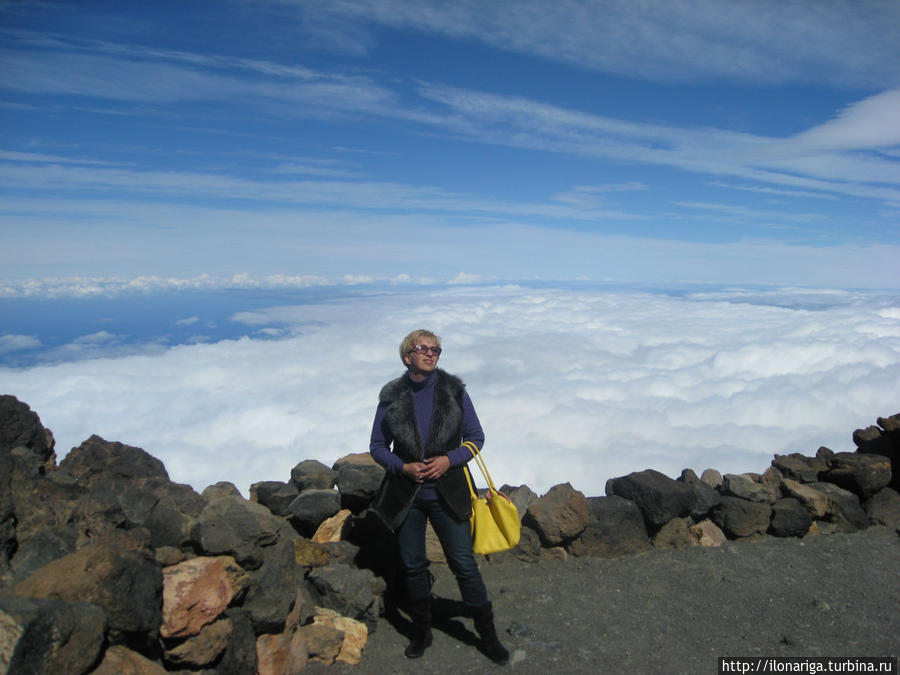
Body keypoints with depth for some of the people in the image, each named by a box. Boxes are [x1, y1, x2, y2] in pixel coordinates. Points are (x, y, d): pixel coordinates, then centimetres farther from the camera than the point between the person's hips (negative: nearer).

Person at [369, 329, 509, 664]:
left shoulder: (454, 390, -4)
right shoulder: (391, 395, -3)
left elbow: (476, 436, 1)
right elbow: (378, 446, 3)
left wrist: (449, 460, -15)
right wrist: (403, 467, -14)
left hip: (447, 491, -1)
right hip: (406, 494, 1)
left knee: (464, 564, 4)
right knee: (412, 566, 14)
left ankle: (488, 635, 22)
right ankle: (421, 631, 35)